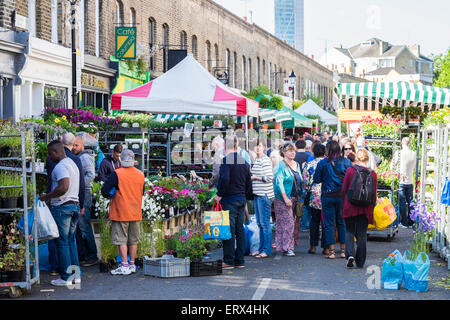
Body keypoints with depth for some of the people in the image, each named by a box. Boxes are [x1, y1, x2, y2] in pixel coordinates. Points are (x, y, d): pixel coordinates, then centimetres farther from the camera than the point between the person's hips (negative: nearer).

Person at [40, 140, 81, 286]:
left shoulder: (60, 166, -15)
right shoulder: (72, 163, 17)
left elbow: (63, 187, -27)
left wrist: (47, 197, -16)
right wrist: (51, 196, 20)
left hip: (61, 207, -9)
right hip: (74, 204, 9)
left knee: (62, 242, -3)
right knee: (71, 241, 14)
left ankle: (65, 277, -1)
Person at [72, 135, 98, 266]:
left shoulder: (85, 157, -9)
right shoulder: (76, 157, 19)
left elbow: (91, 175, -22)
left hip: (84, 194, -9)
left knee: (84, 225, -9)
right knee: (77, 226, 10)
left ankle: (92, 256, -5)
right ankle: (82, 255, 16)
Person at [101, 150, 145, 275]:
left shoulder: (117, 174, -12)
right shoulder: (141, 175, 3)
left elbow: (104, 191, -12)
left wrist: (109, 196, 8)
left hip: (120, 213, -5)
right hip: (136, 213, 5)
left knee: (121, 240, 0)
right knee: (133, 240, 12)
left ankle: (125, 266, -2)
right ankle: (132, 264, 17)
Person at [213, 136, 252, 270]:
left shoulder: (226, 160, -12)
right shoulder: (244, 162, 10)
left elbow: (224, 179, -23)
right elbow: (249, 183, 14)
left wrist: (219, 194, -13)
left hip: (229, 199, -7)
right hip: (242, 199, 7)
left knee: (229, 230, -4)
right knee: (240, 229, 10)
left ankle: (228, 261, -2)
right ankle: (240, 260, 14)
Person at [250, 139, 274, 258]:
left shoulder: (265, 160, -11)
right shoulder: (255, 160, 15)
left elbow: (269, 177, -18)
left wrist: (255, 177, -10)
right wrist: (252, 178, 8)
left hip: (264, 194, -9)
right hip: (257, 194, 9)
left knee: (265, 223, -5)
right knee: (259, 223, 13)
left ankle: (267, 250, -1)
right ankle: (261, 248, 20)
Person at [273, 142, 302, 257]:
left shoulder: (297, 165, 15)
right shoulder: (281, 166, -7)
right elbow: (279, 183, -12)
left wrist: (300, 196, 13)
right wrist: (285, 198, -17)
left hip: (294, 199, 7)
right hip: (282, 199, -7)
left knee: (293, 221, 4)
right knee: (287, 222, -9)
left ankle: (287, 246, 12)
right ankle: (287, 248, -6)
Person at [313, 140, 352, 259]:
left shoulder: (322, 163, -8)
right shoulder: (346, 162, -4)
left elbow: (316, 180, -1)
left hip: (328, 196, -2)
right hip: (343, 195, 2)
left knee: (329, 224, 5)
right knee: (342, 222, 12)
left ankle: (331, 251, 5)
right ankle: (343, 250, 14)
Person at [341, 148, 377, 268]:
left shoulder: (350, 170, -6)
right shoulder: (372, 174, -3)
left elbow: (344, 189, 0)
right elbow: (374, 194, 2)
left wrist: (344, 205, 12)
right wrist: (371, 208, 14)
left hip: (350, 206, -1)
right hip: (365, 208, 1)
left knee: (349, 231, 11)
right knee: (362, 234, 9)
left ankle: (350, 254, -10)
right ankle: (360, 262, 14)